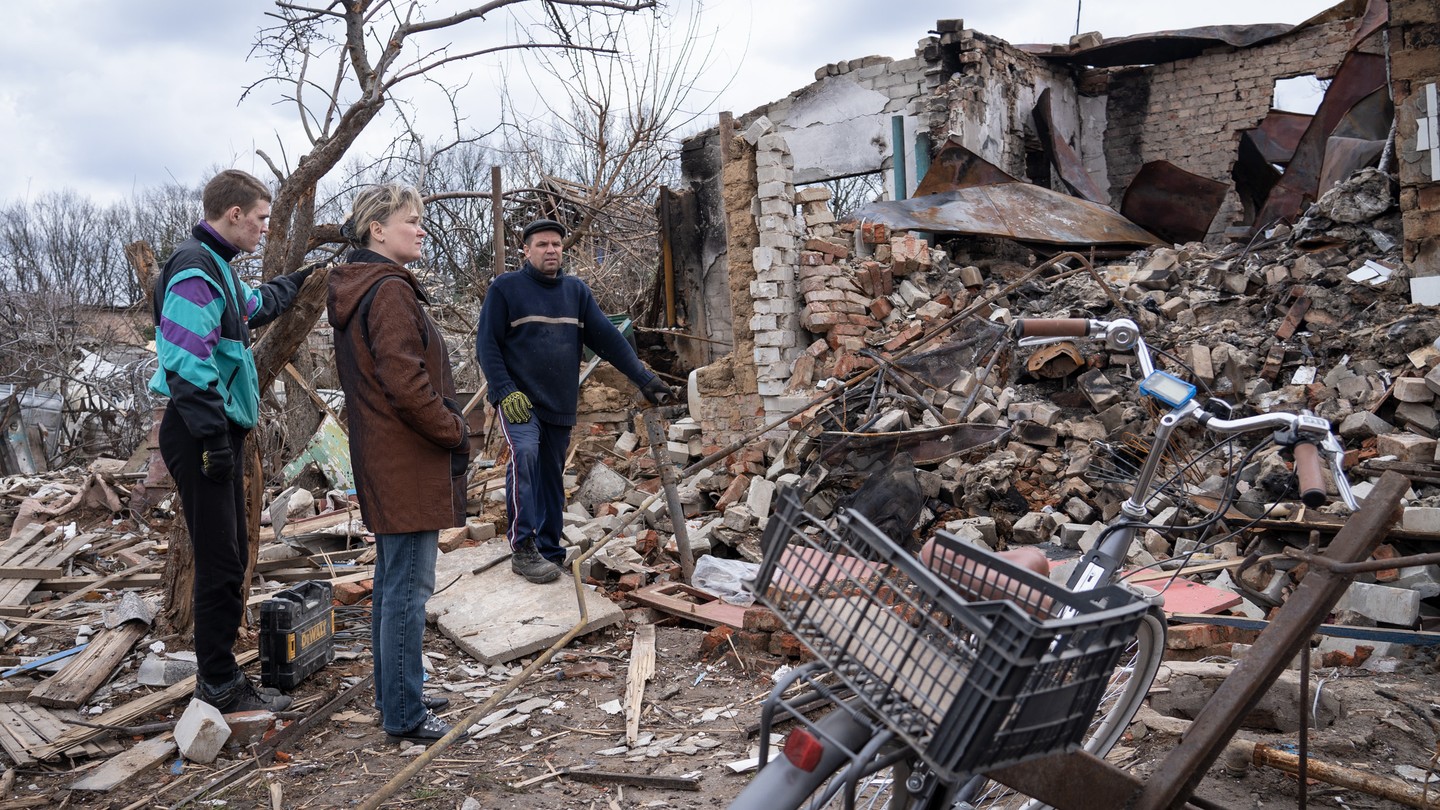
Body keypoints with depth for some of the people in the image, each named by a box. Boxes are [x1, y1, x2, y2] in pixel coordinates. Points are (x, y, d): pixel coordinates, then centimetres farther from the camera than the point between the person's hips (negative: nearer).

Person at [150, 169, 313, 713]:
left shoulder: (218, 269, 16)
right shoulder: (194, 270, -16)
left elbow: (255, 306, 39)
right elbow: (187, 363, -23)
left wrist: (295, 283, 47)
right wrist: (213, 438, -24)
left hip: (221, 433, 11)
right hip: (202, 437, -11)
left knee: (231, 555, 15)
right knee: (221, 562, -4)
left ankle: (219, 672, 26)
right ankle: (220, 686, 6)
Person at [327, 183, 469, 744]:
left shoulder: (353, 291, 15)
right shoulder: (391, 292, -17)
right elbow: (406, 382, -24)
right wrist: (455, 431, -11)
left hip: (380, 460, 11)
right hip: (408, 461, -11)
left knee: (391, 580, 18)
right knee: (409, 587, -4)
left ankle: (393, 693, 30)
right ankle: (404, 715, 5)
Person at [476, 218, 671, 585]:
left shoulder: (576, 291, 11)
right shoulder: (505, 288, -1)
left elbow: (607, 337, 7)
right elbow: (487, 344, -5)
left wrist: (644, 378, 0)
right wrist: (506, 391, -17)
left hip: (560, 405, 5)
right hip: (518, 400, -5)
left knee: (551, 478, 9)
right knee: (524, 455, -27)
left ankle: (548, 551, 20)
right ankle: (523, 548, -22)